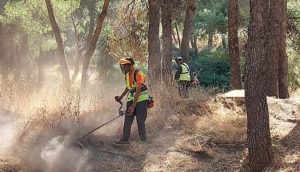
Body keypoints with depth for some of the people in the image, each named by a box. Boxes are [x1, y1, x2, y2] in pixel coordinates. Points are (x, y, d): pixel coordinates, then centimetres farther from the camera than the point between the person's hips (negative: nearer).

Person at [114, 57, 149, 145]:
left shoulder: (138, 74, -21)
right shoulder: (127, 74, 4)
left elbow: (138, 91, -25)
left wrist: (133, 106, -27)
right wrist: (121, 97, 14)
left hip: (141, 99, -7)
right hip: (131, 98, 7)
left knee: (140, 120, -5)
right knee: (128, 119, 3)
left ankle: (143, 139, 5)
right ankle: (125, 139, 5)